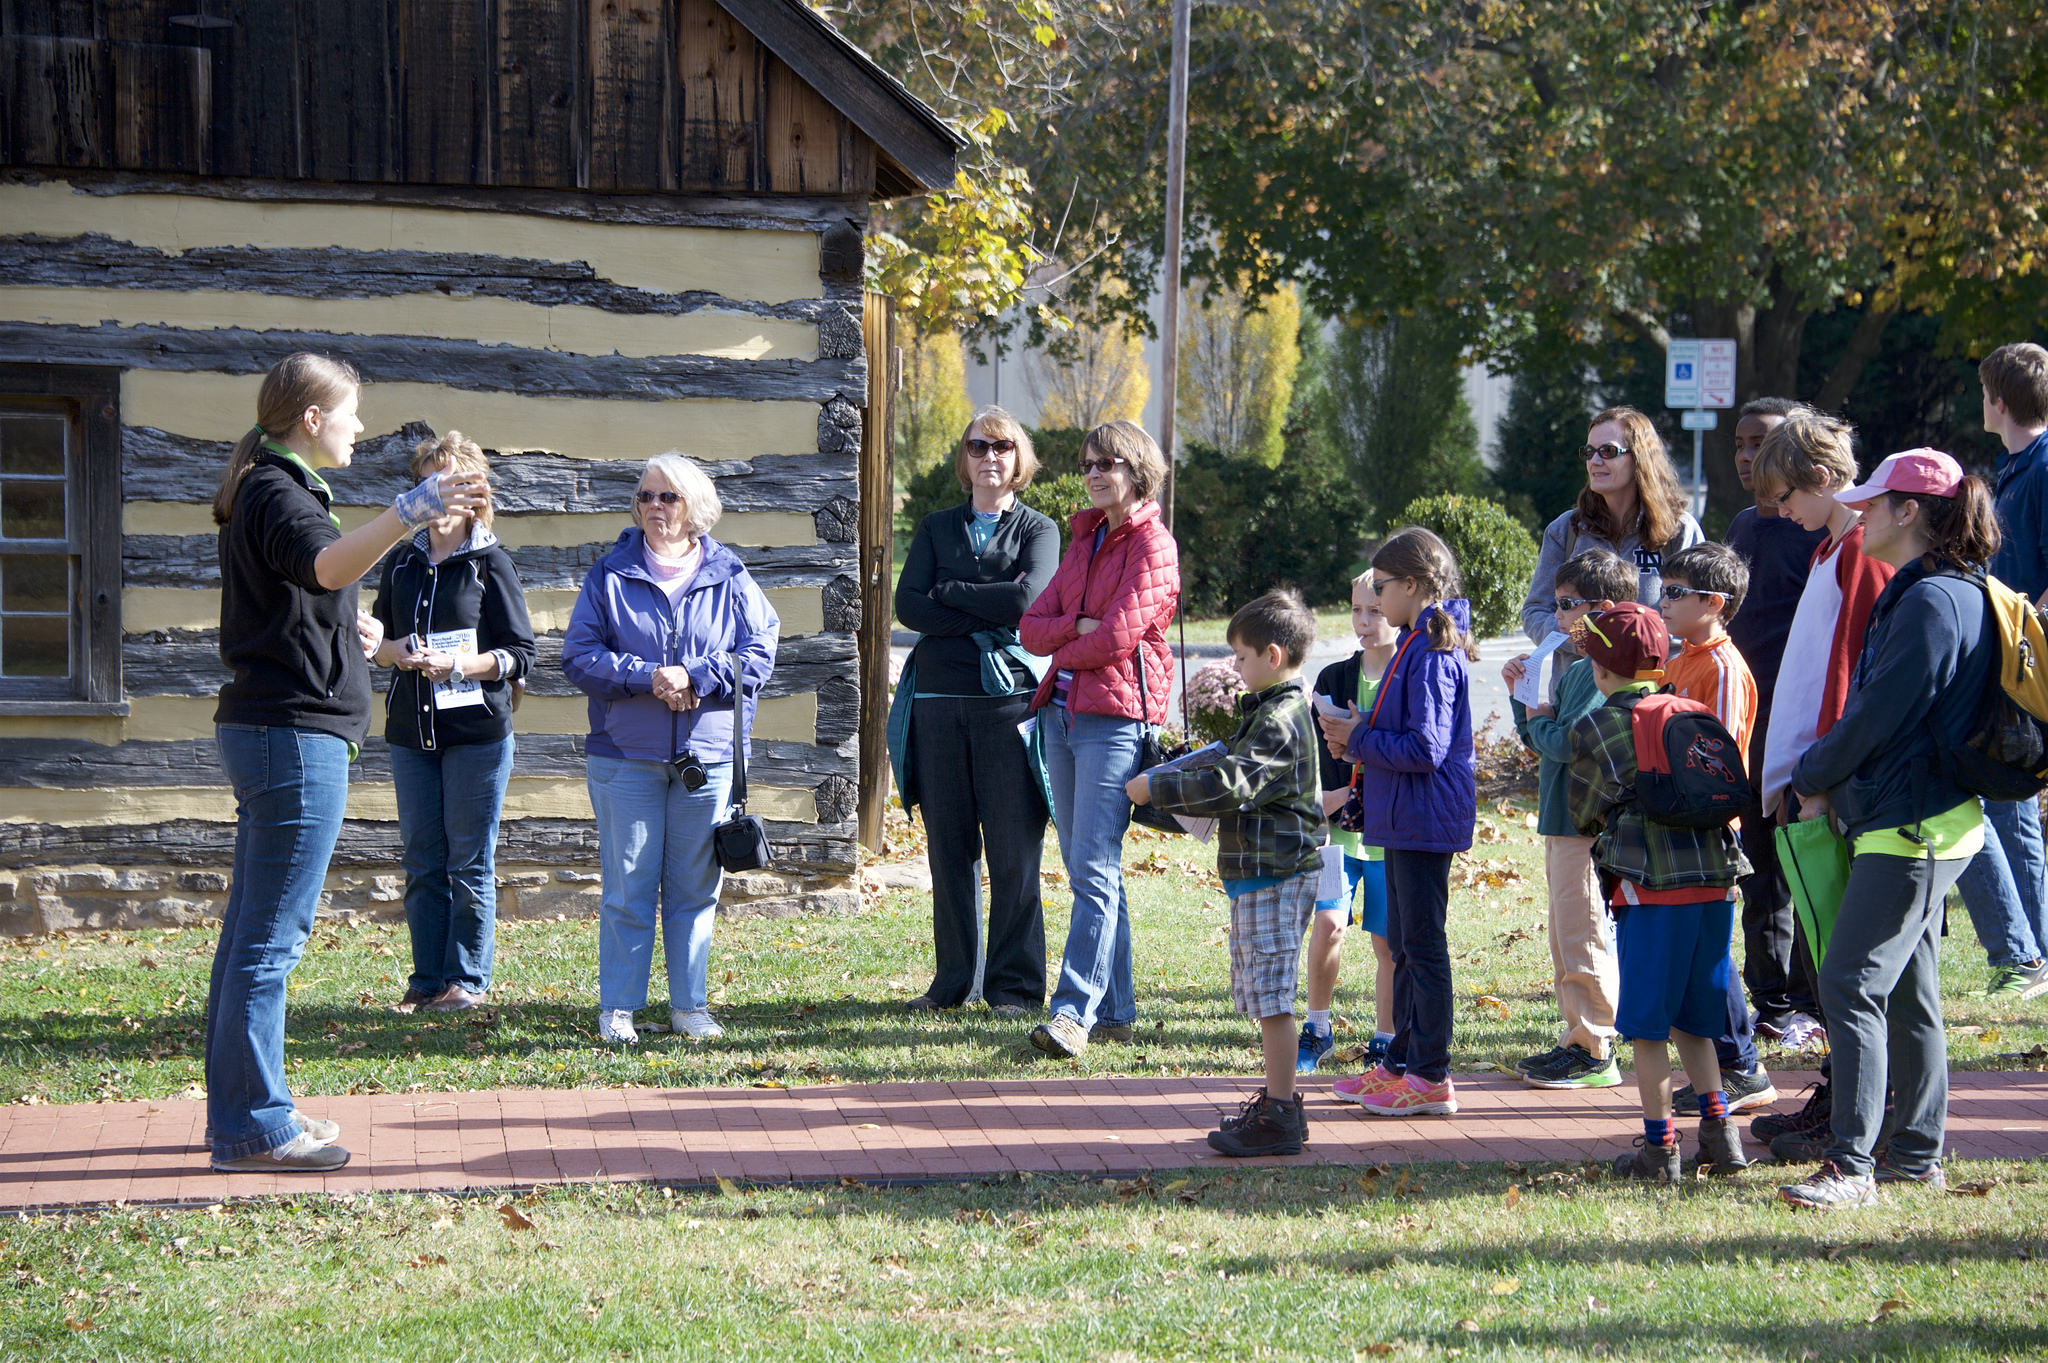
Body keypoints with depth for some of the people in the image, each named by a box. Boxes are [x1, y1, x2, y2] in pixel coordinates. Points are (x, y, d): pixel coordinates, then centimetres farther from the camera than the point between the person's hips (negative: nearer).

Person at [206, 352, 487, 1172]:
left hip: (267, 728, 11)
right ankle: (253, 1127, -8)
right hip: (294, 732, -11)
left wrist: (346, 629, 16)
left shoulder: (272, 490, 19)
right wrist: (409, 515, -52)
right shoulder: (277, 494, -13)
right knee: (273, 933, -9)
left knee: (254, 928, 14)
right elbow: (327, 564, -36)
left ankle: (243, 1111, 20)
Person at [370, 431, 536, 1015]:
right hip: (412, 728, 4)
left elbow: (519, 654, -4)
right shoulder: (402, 562, 12)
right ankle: (427, 979, 12)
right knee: (422, 862, 6)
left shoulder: (490, 563, -2)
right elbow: (377, 642, 17)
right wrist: (396, 652, -5)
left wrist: (459, 664, -18)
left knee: (470, 862, -1)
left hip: (477, 728, -4)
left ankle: (467, 978, 6)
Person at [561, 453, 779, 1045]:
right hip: (626, 756, -1)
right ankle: (617, 1008, 6)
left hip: (707, 757, 1)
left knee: (696, 886, 6)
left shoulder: (729, 579, 6)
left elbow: (759, 650, 1)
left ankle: (690, 1004, 16)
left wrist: (695, 679, -13)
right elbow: (579, 656, -1)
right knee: (627, 887, -1)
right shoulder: (609, 576, 3)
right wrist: (646, 677, -14)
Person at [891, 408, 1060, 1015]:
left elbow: (1028, 598, -11)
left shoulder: (1038, 530, 9)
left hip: (1009, 697, -3)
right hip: (939, 700, 3)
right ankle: (951, 981, 11)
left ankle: (1014, 986, 1)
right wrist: (985, 616, -8)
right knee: (949, 849, 4)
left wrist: (948, 591, -3)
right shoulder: (936, 528, 16)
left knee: (1013, 851, -5)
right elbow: (908, 605, 1)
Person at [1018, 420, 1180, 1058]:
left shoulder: (1153, 545, -6)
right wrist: (1078, 627, -8)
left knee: (1095, 873, -12)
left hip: (1116, 719, -8)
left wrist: (1063, 648, 3)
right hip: (1062, 713, 8)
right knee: (1087, 870, 9)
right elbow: (1032, 624, 11)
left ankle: (1073, 1012, -17)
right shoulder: (1086, 539, 19)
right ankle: (1116, 1009, 14)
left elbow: (1116, 639, -15)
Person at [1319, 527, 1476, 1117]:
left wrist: (1359, 739, -13)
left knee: (1422, 946, -5)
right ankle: (1401, 1065, 24)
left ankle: (1432, 1079, 0)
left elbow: (1425, 749, -23)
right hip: (1406, 821, 10)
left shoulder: (1431, 656, -18)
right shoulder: (1419, 645, 14)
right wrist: (1357, 736, 4)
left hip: (1426, 821, -10)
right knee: (1403, 945, 16)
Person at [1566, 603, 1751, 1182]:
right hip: (1716, 877, 5)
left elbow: (1584, 814, 9)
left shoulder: (1595, 729, 0)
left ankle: (1659, 1146, 5)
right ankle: (1718, 1131, 11)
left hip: (1649, 884, -5)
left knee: (1649, 1026, 3)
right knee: (1690, 1020, 17)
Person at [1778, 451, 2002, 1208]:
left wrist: (1812, 777, -4)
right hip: (1915, 822, 11)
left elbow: (1879, 716, -19)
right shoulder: (1921, 594, 16)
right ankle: (1917, 1152, 22)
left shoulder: (1934, 602, -17)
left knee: (1852, 982, -14)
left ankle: (1851, 1166, -17)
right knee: (1906, 989, 15)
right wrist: (1827, 784, 10)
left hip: (1914, 827, -11)